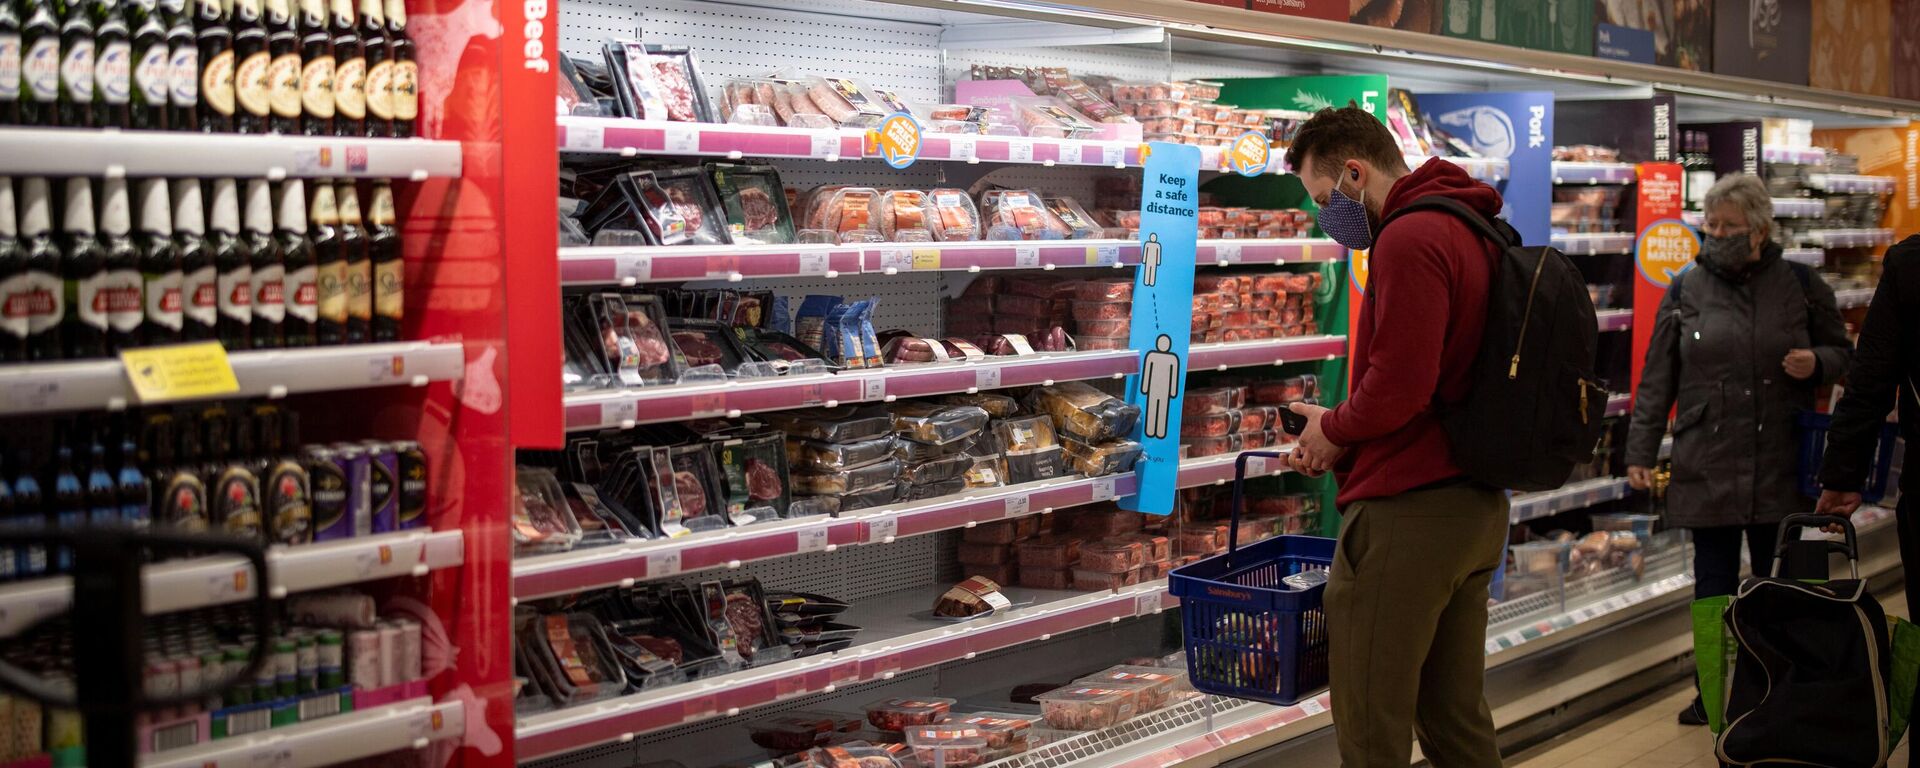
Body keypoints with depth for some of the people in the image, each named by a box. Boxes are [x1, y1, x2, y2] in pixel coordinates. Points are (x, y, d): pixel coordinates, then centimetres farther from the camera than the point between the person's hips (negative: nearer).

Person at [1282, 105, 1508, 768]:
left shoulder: (1408, 240, -16)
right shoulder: (1470, 230, 16)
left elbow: (1398, 386, -25)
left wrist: (1333, 427, -5)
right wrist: (1338, 443, 9)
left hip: (1406, 514, -10)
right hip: (1477, 507, 10)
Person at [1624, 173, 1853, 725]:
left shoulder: (1801, 286, 5)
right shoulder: (1685, 291, 5)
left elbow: (1843, 354, 14)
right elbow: (1657, 380, 6)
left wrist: (1817, 363, -10)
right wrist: (1640, 451, 2)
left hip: (1781, 468, 0)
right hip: (1707, 468, 0)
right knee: (1713, 582, 4)